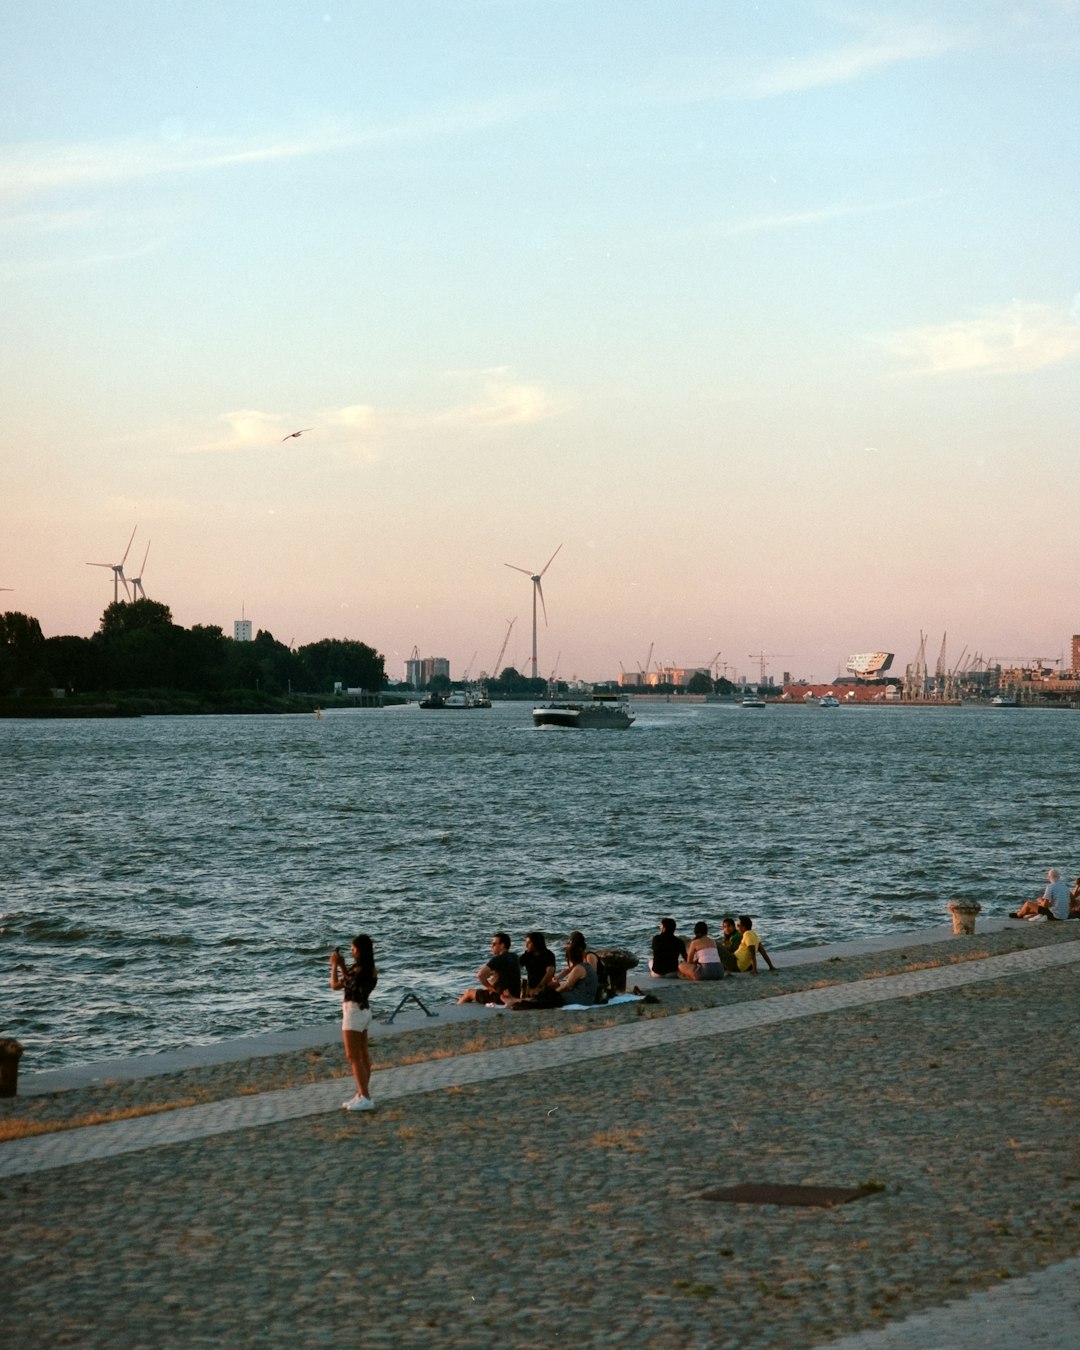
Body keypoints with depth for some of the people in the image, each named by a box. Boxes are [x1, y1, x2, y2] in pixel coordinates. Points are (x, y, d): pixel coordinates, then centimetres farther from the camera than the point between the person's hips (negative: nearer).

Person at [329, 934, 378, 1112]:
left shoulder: (358, 970, -23)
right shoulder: (371, 969, 4)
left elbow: (335, 985, -15)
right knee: (363, 1056, 14)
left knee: (353, 1057, -5)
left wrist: (334, 965, -3)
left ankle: (366, 1098, -7)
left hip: (353, 1012, -9)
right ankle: (363, 1095, 21)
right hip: (364, 1012, 9)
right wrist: (341, 965, 12)